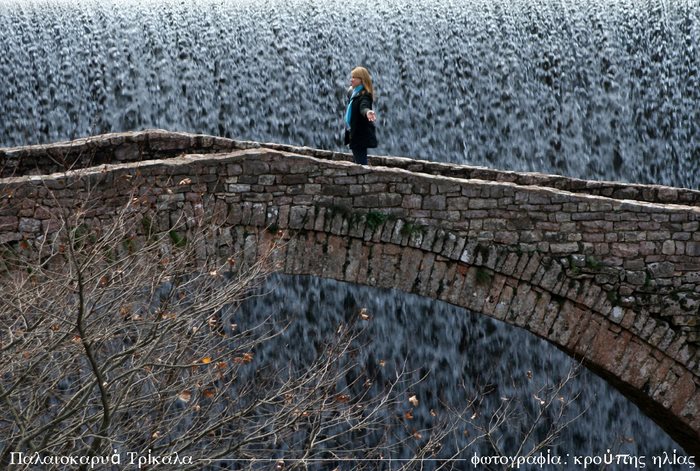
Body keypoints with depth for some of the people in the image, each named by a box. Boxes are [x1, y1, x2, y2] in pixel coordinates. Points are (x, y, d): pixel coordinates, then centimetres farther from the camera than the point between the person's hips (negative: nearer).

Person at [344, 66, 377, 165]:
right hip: (354, 134, 10)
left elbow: (364, 106, -39)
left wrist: (367, 112, -61)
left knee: (361, 162, -12)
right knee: (358, 161, 16)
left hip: (361, 135, -10)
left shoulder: (364, 95, -17)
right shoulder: (353, 92, 11)